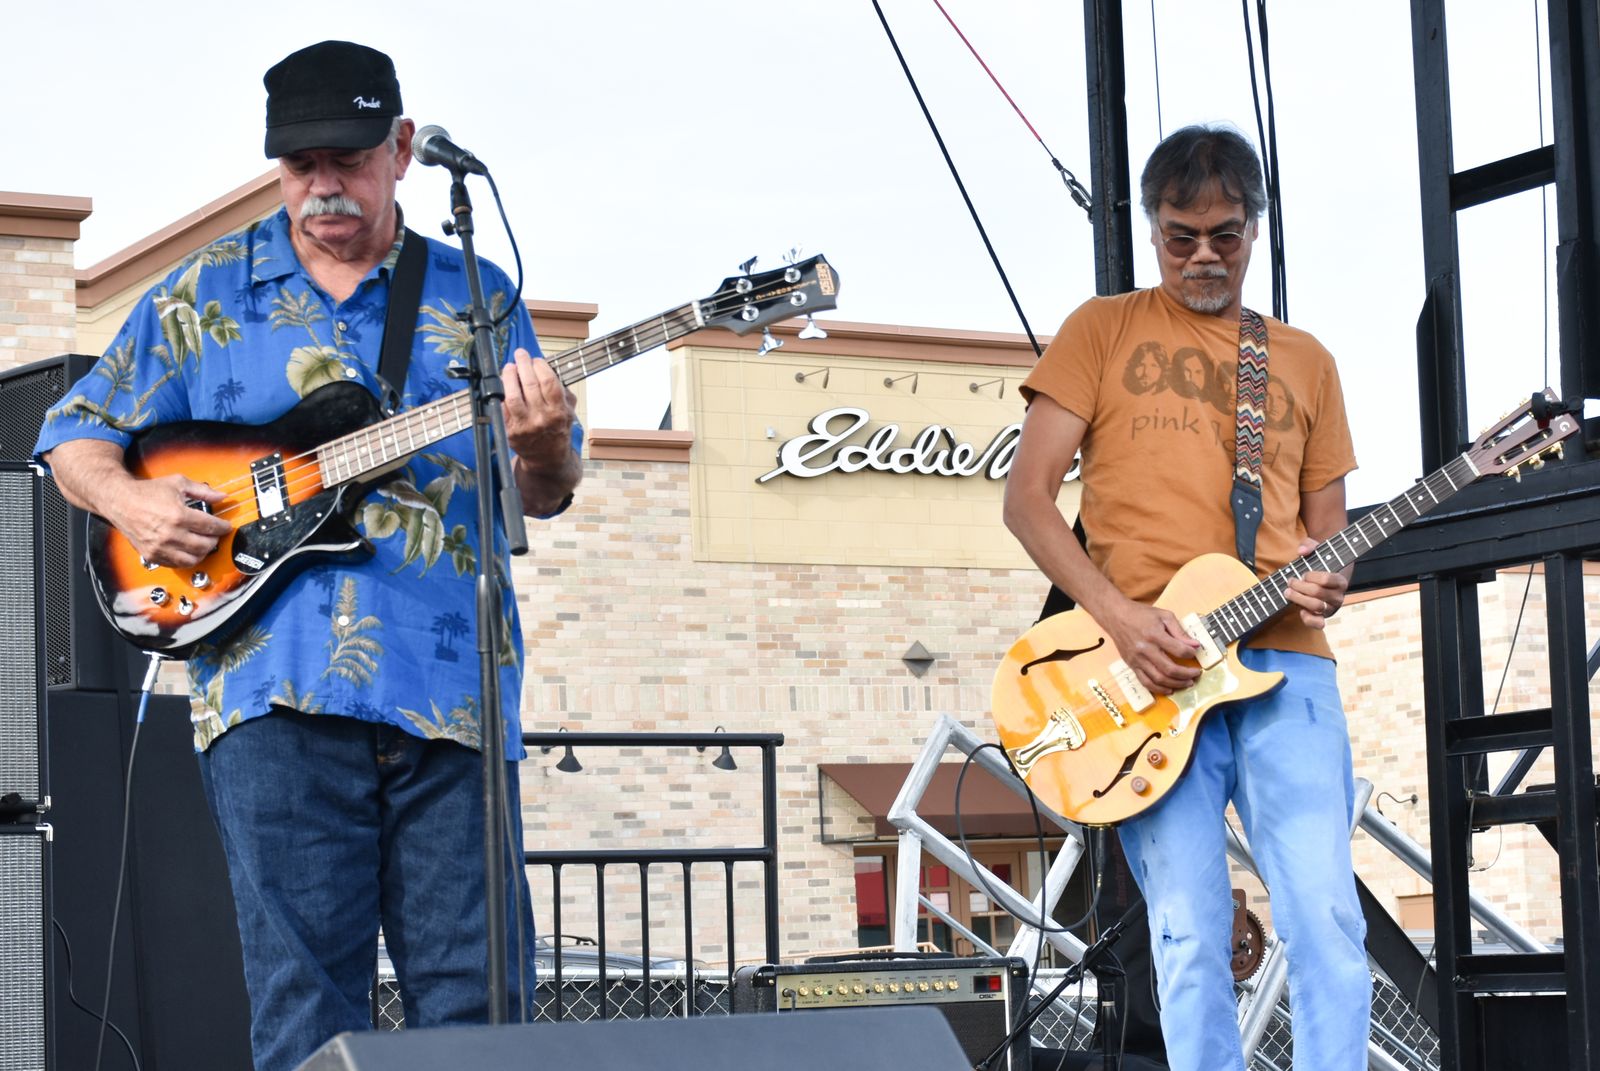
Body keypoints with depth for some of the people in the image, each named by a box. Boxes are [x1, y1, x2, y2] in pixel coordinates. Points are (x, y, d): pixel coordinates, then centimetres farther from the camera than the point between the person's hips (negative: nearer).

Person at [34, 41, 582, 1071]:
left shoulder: (476, 297, 14)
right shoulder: (205, 293, 13)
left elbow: (546, 494, 13)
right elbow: (76, 428, 18)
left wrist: (543, 445, -11)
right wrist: (128, 500, -4)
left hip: (449, 686, 1)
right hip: (275, 683, -1)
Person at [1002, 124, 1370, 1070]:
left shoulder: (1304, 361, 20)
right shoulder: (1104, 330, 11)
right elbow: (1027, 496, 3)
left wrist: (1328, 580, -5)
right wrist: (1120, 618, -10)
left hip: (1283, 660, 2)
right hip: (1148, 670, -2)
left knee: (1327, 919, -9)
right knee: (1189, 938, -5)